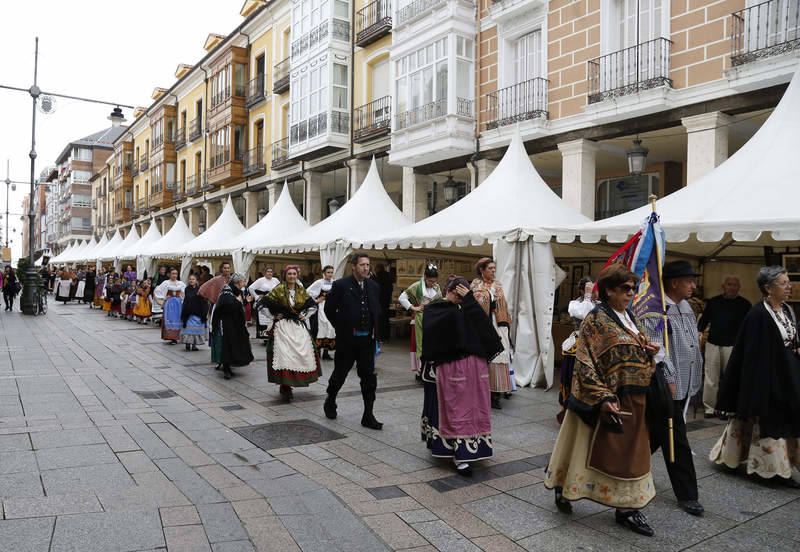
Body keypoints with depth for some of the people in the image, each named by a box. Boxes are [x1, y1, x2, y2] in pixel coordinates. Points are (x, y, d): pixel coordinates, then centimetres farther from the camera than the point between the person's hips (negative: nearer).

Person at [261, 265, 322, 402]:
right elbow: (262, 304, -1)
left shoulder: (301, 290, 8)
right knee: (283, 355, -12)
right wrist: (273, 316, -3)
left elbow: (313, 305, 21)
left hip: (299, 327, 4)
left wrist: (305, 315, 9)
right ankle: (285, 387, -6)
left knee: (303, 354, 2)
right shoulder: (278, 289, -3)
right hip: (282, 327, -4)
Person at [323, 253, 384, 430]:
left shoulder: (374, 286, 6)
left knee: (369, 377, 3)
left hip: (367, 340, 4)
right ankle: (330, 402, 37)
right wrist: (342, 328, 0)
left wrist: (375, 331, 8)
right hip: (347, 340, -4)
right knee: (339, 374, 12)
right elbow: (329, 310, -2)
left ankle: (368, 416, 9)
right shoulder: (341, 285, -8)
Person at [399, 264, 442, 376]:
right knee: (420, 343, -3)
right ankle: (420, 369, 2)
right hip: (420, 319, -4)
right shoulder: (417, 286, -7)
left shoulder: (437, 287, 8)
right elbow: (402, 298, -6)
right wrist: (413, 308, -9)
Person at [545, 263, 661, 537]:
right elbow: (586, 362, -16)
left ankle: (627, 508, 19)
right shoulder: (597, 319, -12)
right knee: (605, 451, 5)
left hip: (634, 399, 7)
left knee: (630, 452, 10)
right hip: (611, 399, -7)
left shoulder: (629, 317, 12)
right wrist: (603, 398, -22)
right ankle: (564, 488, 25)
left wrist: (649, 350, -1)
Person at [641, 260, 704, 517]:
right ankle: (686, 495, 12)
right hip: (667, 388, -9)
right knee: (677, 442, 0)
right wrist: (668, 379, -19)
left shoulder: (686, 308, 14)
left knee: (657, 435, 16)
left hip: (684, 386, 9)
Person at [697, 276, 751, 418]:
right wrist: (699, 332, -1)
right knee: (711, 379, 1)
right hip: (713, 344, 1)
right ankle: (710, 407, 9)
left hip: (733, 346, -1)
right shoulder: (713, 302, 10)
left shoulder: (744, 304, 6)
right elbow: (704, 319, 17)